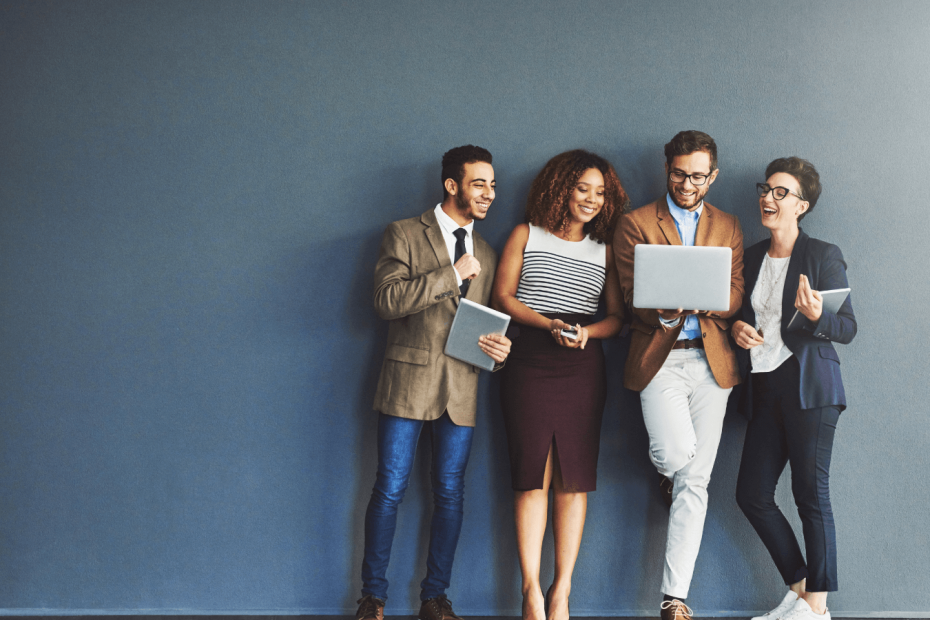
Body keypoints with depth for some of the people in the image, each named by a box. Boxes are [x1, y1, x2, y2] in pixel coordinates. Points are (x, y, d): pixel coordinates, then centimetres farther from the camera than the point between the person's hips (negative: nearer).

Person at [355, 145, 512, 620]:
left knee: (450, 493, 6)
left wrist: (498, 346, -2)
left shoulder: (486, 255, 16)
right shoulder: (404, 235, 0)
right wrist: (452, 274, -14)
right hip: (408, 380, -4)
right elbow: (387, 301, -13)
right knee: (390, 490, -2)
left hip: (461, 386, 4)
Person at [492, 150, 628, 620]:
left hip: (583, 366, 2)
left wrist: (588, 332, -10)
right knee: (533, 474, -9)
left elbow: (618, 316, 12)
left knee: (575, 477, -3)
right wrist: (549, 324, -12)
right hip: (530, 361, -2)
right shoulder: (526, 235, 11)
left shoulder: (605, 250, 17)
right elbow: (502, 297, 3)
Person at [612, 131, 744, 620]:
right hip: (659, 357, -2)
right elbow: (631, 295, -3)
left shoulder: (728, 227, 13)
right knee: (676, 451, -23)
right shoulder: (635, 225, 5)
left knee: (696, 482, 0)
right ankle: (665, 471, 19)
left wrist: (696, 298, -20)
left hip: (711, 360, 3)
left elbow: (734, 295, 2)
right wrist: (663, 310, -25)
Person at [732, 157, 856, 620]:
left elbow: (848, 328, -5)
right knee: (752, 495, 4)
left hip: (809, 387, -6)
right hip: (765, 390, 7)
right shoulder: (751, 257, 15)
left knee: (811, 494, -6)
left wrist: (816, 316, -25)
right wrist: (737, 327, 1)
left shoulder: (823, 256, -2)